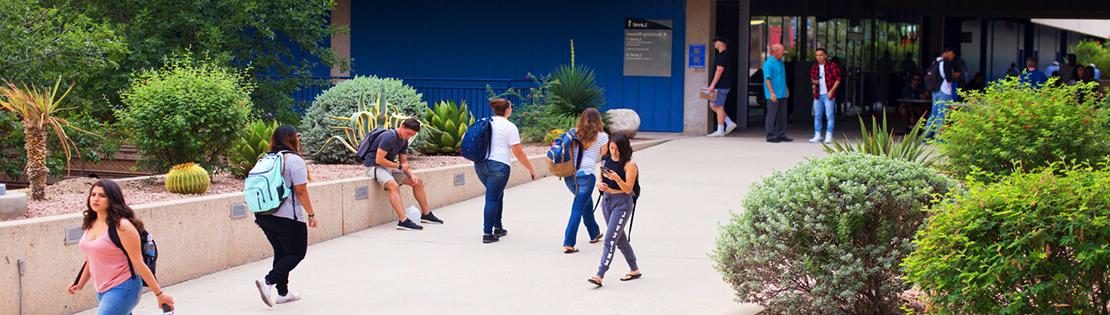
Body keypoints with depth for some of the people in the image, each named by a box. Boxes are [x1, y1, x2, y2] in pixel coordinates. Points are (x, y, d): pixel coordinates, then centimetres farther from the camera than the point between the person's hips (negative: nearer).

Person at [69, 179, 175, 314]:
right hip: (102, 291, 8)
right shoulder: (91, 224, 5)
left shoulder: (121, 226, -18)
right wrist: (81, 284, 28)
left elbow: (138, 263, -16)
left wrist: (159, 293, -15)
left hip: (122, 289, -8)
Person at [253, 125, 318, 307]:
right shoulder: (294, 159, -11)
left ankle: (283, 293, 18)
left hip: (263, 215, 8)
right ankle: (268, 282, -14)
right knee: (297, 253, 4)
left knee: (281, 252, 18)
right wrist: (311, 214, -8)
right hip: (288, 217, -8)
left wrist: (259, 216, 22)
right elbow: (301, 191, -15)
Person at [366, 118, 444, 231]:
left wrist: (411, 175, -8)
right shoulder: (389, 137, -22)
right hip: (375, 166, -10)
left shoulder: (404, 141, 7)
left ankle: (426, 214, 18)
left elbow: (404, 162, 12)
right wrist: (399, 166, -18)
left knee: (418, 182, 10)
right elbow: (379, 160, -26)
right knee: (394, 186, -35)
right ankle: (403, 221, -43)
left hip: (389, 166, 10)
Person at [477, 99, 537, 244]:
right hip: (498, 166, -6)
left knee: (497, 194, 21)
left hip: (480, 165, 6)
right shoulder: (510, 127, -5)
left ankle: (498, 228, 25)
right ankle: (487, 234, -4)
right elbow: (519, 153, -7)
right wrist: (531, 169, 2)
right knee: (492, 199, -3)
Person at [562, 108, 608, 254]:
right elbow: (604, 156, 11)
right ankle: (568, 244, -8)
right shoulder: (602, 136, 1)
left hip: (569, 175, 5)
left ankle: (595, 234, 40)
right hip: (586, 175, -5)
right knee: (578, 209, -3)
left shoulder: (574, 133, 11)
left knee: (587, 202, 26)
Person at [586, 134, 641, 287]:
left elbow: (628, 189, -14)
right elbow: (600, 180, 16)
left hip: (622, 203, -8)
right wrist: (600, 185, -8)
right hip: (606, 200, 8)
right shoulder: (607, 160, 7)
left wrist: (616, 178, -30)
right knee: (619, 237, 16)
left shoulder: (629, 164, -12)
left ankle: (600, 275, -17)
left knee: (610, 238, -13)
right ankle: (634, 270, 31)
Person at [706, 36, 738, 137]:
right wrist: (714, 85, 23)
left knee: (719, 107, -5)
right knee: (712, 105, 13)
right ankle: (729, 123, 12)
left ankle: (720, 131, -1)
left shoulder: (723, 55, -15)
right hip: (721, 86, 10)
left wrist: (712, 85, -22)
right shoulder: (726, 54, 18)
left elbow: (719, 70, -21)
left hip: (721, 86, -10)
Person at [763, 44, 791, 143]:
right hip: (774, 95, -9)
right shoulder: (769, 63, -12)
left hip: (782, 94, 9)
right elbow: (767, 79, -18)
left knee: (782, 115, 10)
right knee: (772, 115, -5)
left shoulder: (780, 62, 15)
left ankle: (781, 135, 16)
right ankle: (770, 136, -1)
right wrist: (772, 93, -23)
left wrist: (786, 89, 25)